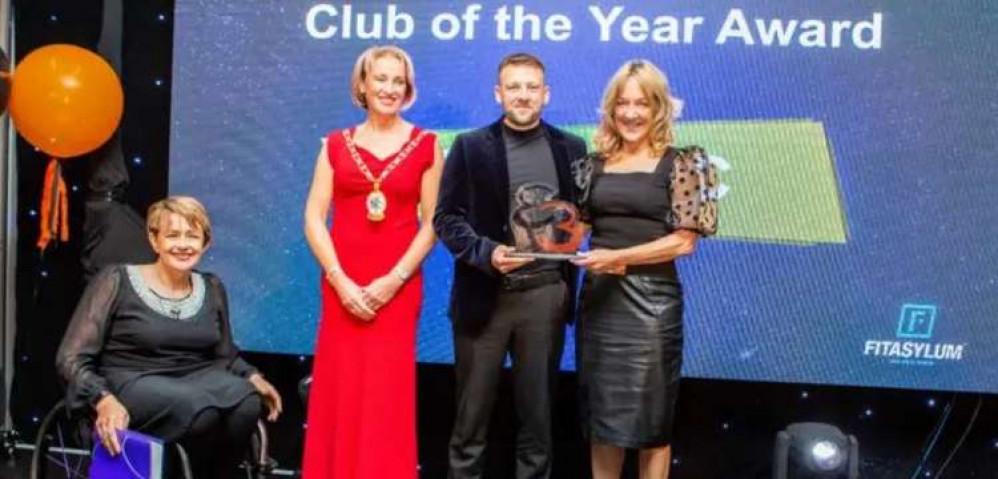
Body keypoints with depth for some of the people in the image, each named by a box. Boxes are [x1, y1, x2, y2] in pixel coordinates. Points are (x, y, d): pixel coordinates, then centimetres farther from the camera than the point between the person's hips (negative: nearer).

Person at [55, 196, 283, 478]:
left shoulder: (211, 288, 10)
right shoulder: (118, 281, -4)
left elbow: (225, 354, 23)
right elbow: (71, 358, -6)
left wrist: (253, 377, 3)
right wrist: (104, 400, -23)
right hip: (133, 383, -4)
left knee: (246, 404, -29)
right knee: (198, 409, -36)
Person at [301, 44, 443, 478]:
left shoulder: (425, 145, 4)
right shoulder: (337, 144, 8)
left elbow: (431, 223, 1)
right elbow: (314, 218, 3)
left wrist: (393, 279, -10)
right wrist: (340, 280, -8)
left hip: (398, 287, -1)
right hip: (342, 286, 2)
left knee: (387, 394, -1)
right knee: (339, 392, 3)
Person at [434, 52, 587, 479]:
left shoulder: (571, 149, 8)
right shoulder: (470, 146, 2)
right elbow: (446, 217, -2)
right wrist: (486, 253, -17)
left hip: (546, 294, 2)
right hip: (484, 294, -1)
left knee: (537, 409, 11)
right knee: (472, 410, 7)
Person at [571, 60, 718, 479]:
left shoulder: (679, 164, -4)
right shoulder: (595, 164, 9)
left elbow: (684, 240, -9)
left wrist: (619, 257, -16)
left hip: (650, 298, -4)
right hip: (599, 296, 4)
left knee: (650, 417, 6)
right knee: (601, 414, 11)